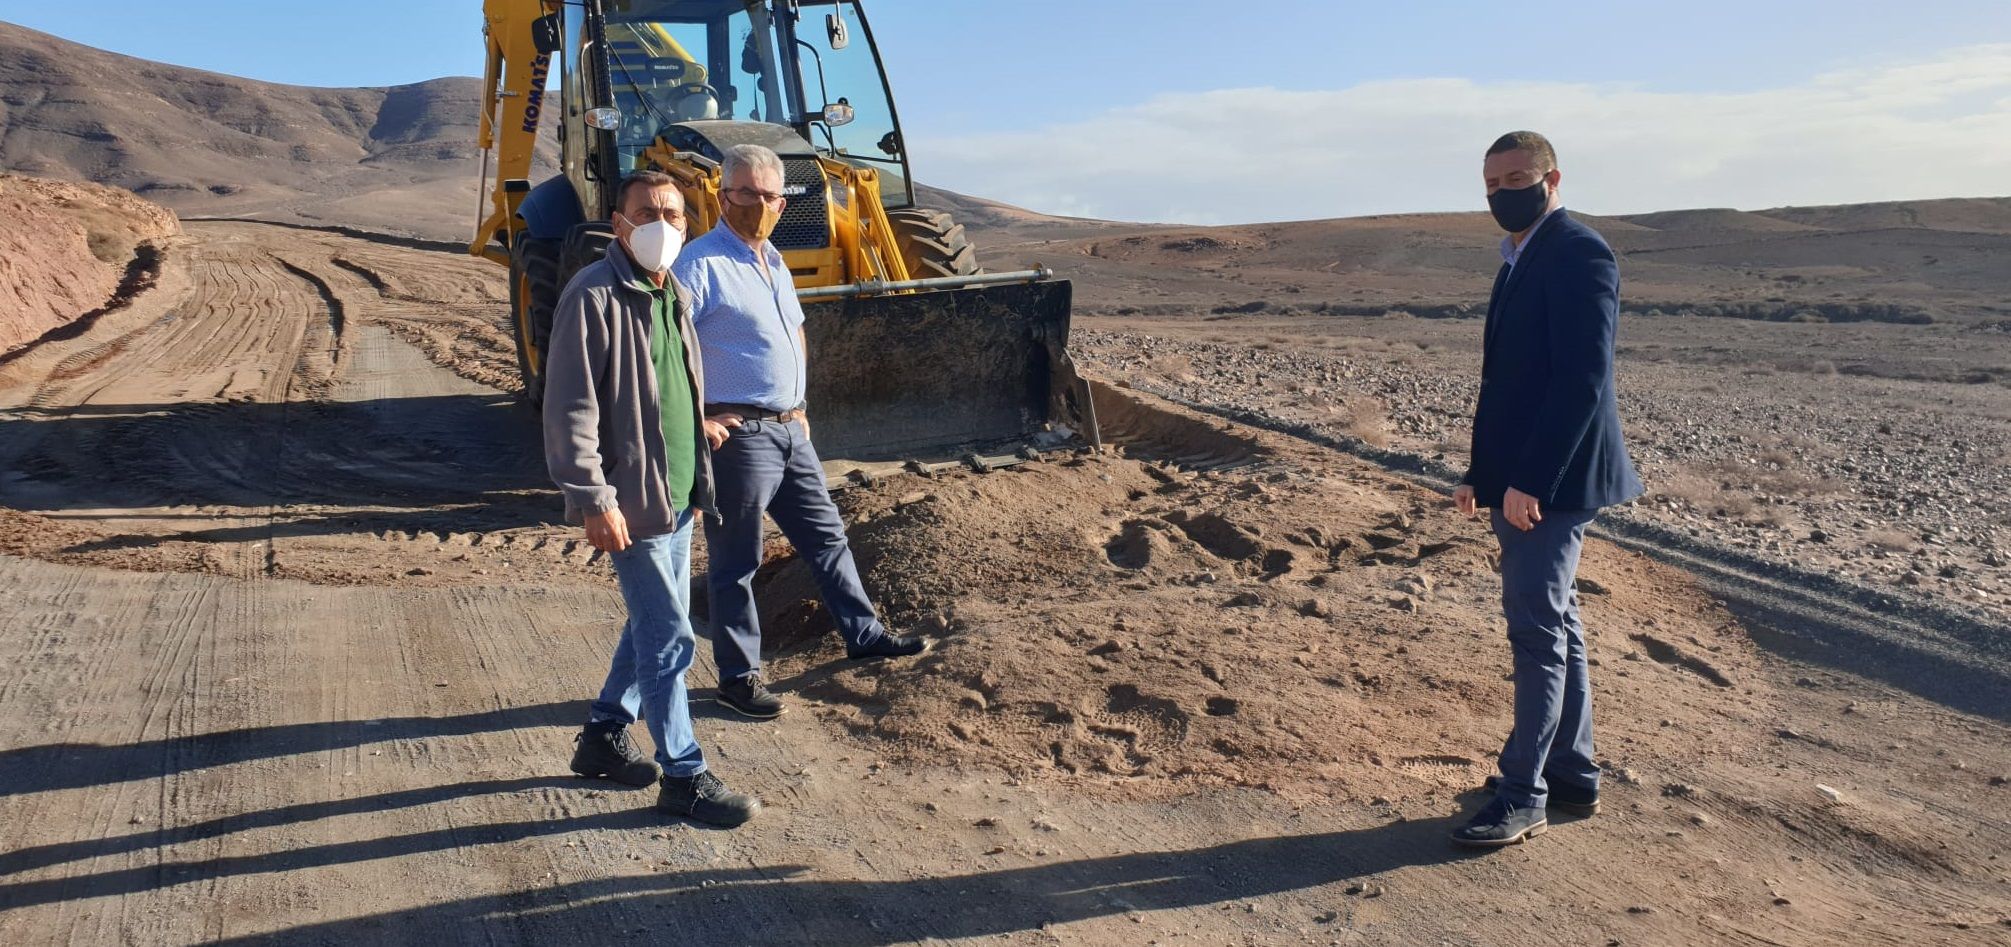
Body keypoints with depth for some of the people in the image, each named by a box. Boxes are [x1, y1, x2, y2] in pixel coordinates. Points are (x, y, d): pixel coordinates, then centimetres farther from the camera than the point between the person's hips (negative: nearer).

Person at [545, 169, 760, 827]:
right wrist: (594, 500, -22)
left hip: (677, 497, 9)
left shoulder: (675, 297, 11)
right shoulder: (593, 297, -15)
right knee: (670, 640, -3)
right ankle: (683, 776, 9)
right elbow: (570, 409, -19)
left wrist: (700, 480, 19)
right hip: (632, 500, -9)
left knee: (653, 625, 18)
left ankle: (603, 737, 35)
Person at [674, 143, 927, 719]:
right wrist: (698, 422, -19)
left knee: (825, 535, 17)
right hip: (738, 434, -8)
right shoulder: (702, 262, -14)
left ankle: (863, 634, 30)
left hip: (790, 429, 8)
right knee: (736, 560, 3)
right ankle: (738, 675, 14)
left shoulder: (772, 260, 14)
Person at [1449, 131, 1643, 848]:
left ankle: (1523, 794, 3)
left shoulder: (1578, 253, -13)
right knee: (1552, 627, 15)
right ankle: (1573, 776, 26)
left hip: (1552, 482, -10)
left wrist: (1529, 480, -24)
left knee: (1538, 631, -5)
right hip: (1520, 483, 10)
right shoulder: (1520, 262, 17)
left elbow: (1583, 379, -22)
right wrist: (1480, 472, 13)